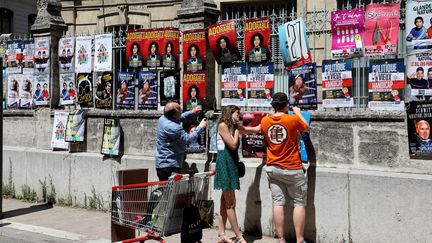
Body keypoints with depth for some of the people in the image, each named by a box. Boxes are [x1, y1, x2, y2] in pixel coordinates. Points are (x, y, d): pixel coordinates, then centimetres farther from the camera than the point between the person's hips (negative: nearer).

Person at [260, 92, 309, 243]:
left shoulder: (265, 121, -1)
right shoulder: (293, 119, -12)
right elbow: (305, 127, 8)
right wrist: (298, 113, 24)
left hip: (273, 169, 4)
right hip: (292, 169, -4)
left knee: (278, 203, 5)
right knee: (299, 203, 5)